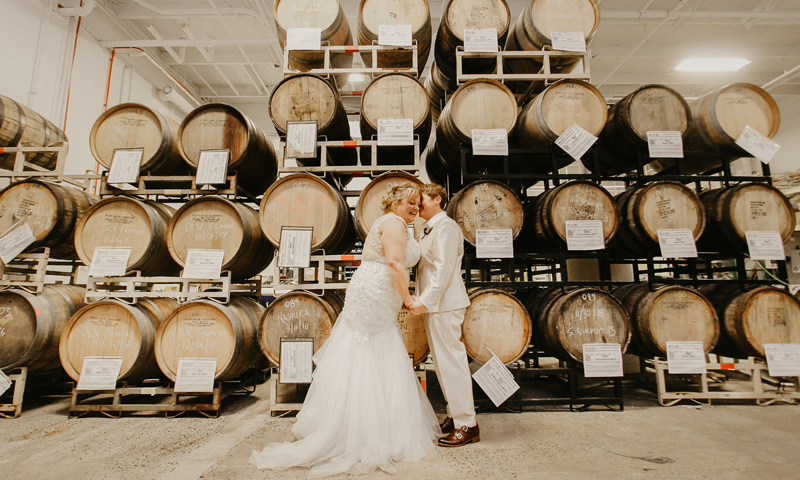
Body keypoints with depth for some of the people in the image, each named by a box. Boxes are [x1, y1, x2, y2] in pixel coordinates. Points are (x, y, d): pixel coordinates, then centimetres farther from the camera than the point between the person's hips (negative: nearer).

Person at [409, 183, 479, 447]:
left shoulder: (445, 226, -12)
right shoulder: (428, 228, 18)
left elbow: (445, 269, -20)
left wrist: (425, 300, -24)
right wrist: (423, 299, 12)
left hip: (444, 304, -10)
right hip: (434, 305, 10)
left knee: (451, 360, -6)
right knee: (442, 361, 15)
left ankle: (466, 425, 4)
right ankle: (455, 415, 27)